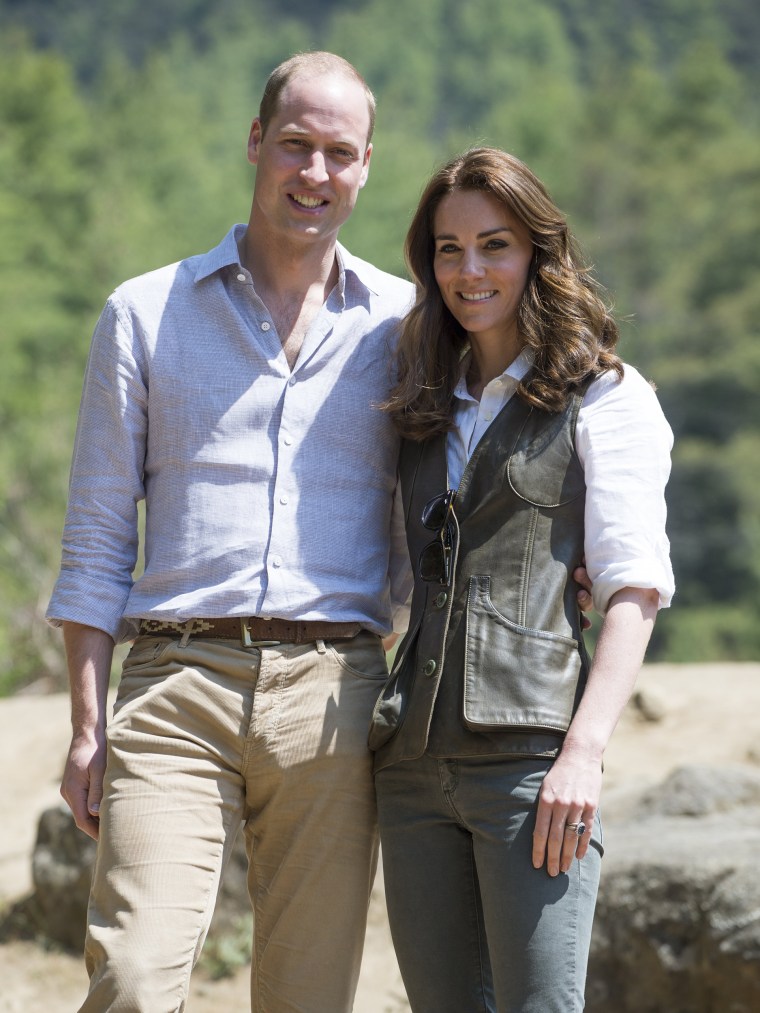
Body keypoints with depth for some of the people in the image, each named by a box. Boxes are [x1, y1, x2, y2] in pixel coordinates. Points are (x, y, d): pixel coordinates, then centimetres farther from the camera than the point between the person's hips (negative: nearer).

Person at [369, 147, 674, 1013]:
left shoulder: (605, 398, 4)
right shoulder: (428, 410, 21)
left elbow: (635, 589, -5)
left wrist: (585, 750, -16)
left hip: (529, 748, -6)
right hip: (414, 761, 6)